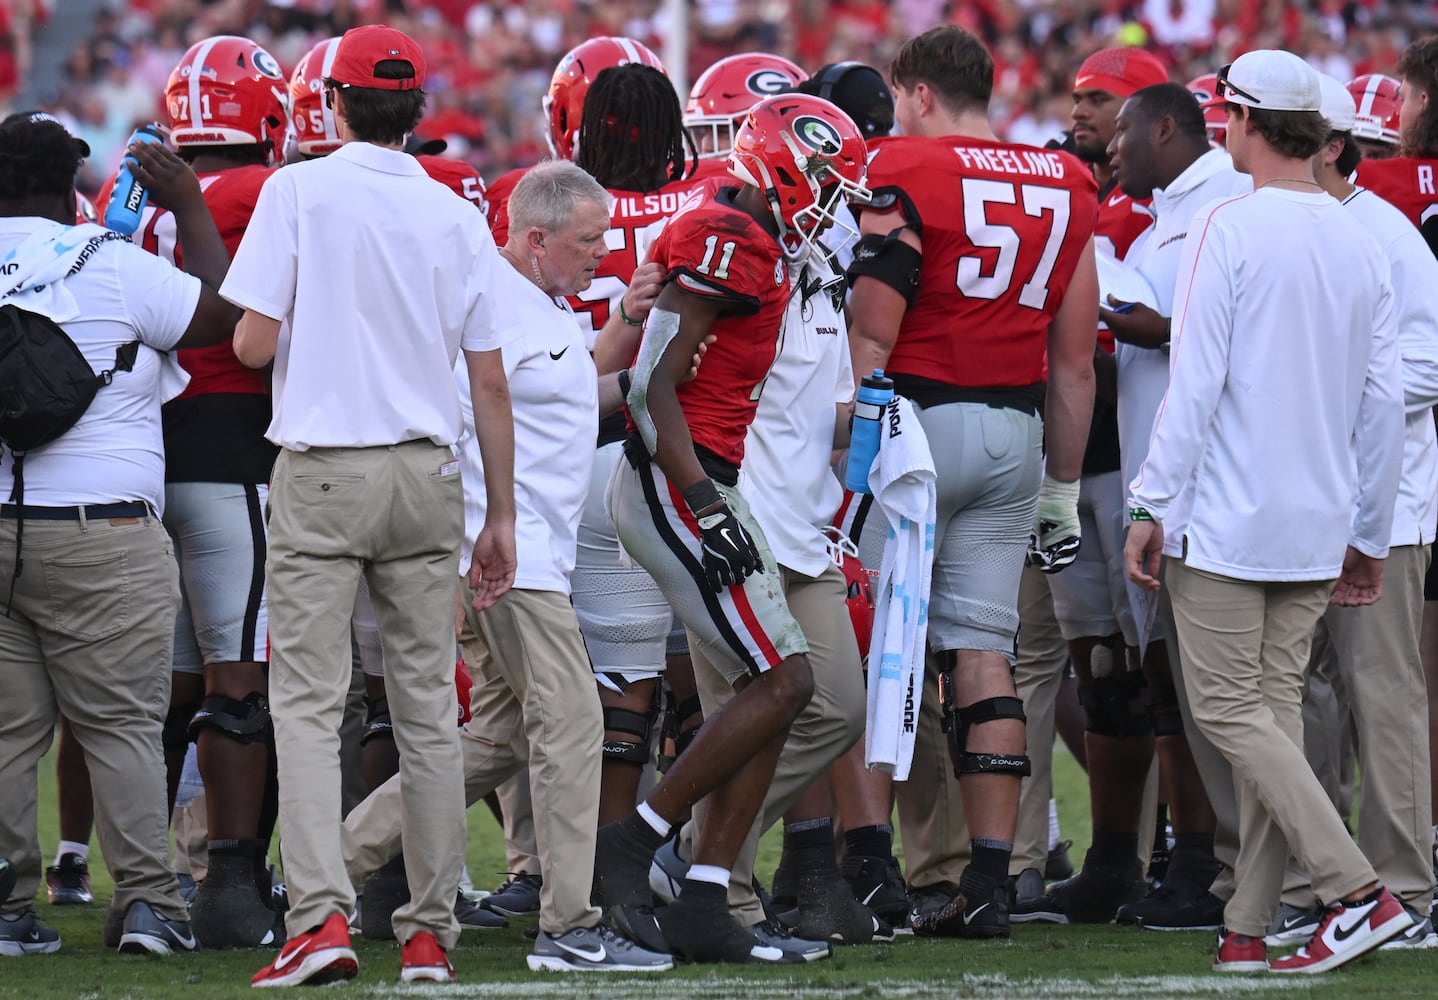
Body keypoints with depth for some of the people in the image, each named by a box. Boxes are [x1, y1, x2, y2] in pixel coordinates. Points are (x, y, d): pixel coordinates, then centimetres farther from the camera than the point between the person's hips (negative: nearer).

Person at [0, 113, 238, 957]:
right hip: (99, 532, -3)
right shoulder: (109, 266, -8)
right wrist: (189, 207, 14)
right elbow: (224, 314, 3)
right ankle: (148, 899, 1)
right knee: (123, 723, 3)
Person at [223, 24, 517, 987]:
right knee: (426, 708, 9)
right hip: (426, 474, 3)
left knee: (309, 700, -2)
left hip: (321, 470, -3)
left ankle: (323, 915, -15)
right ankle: (430, 933, 11)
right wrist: (502, 517, 13)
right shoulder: (456, 217, 4)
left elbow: (253, 344, -8)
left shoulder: (299, 193, -5)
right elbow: (490, 382, 6)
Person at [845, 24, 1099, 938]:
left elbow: (873, 335, -12)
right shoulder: (1065, 187, 10)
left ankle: (930, 869, -1)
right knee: (984, 652, 6)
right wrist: (1064, 486, 18)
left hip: (921, 416, -5)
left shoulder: (907, 172, -8)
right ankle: (990, 880, 1)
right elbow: (1074, 358, 12)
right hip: (1015, 433, 5)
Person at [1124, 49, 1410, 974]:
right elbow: (1384, 401, 10)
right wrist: (1370, 537, 18)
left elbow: (1196, 381, -14)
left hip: (1228, 516, -6)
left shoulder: (1231, 228, -11)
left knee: (1231, 710, -2)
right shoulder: (1359, 243, 8)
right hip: (1318, 525, 6)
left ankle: (1358, 890, -12)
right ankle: (1248, 928, 7)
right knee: (1276, 708, 9)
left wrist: (1152, 504, -8)